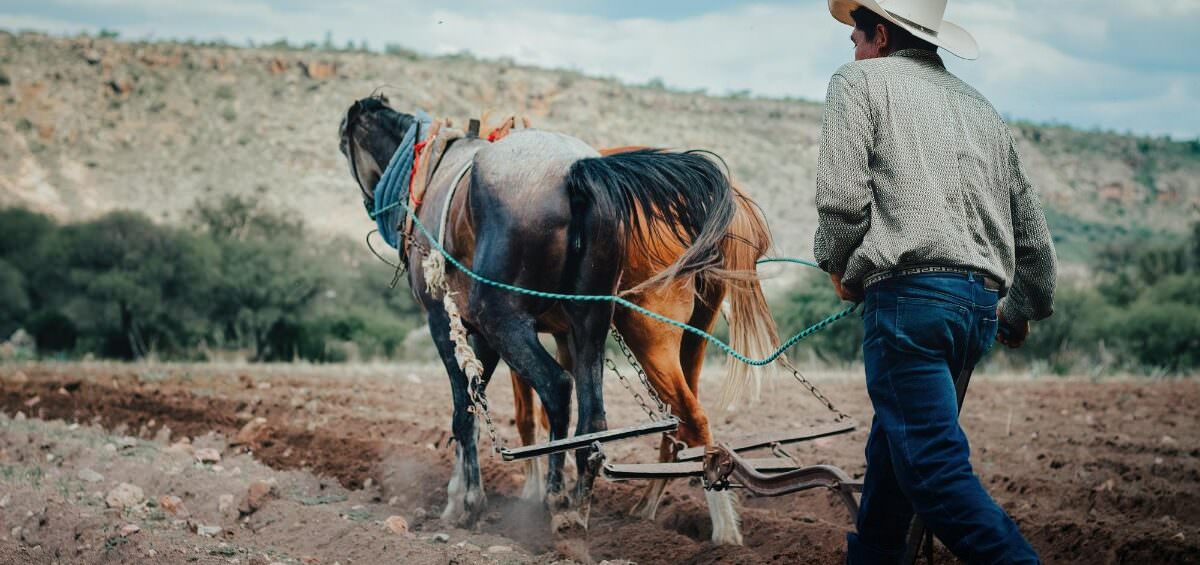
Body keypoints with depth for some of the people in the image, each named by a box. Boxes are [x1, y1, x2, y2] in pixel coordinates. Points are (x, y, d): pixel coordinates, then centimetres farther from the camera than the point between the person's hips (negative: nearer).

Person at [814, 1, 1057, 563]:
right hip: (982, 304, 8)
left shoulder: (859, 81, 5)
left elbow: (842, 198, -8)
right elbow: (1030, 226, 25)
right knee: (893, 440, 21)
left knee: (934, 469, -12)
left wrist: (836, 263, 11)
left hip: (910, 293, -8)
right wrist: (1023, 308, 39)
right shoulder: (979, 105, 24)